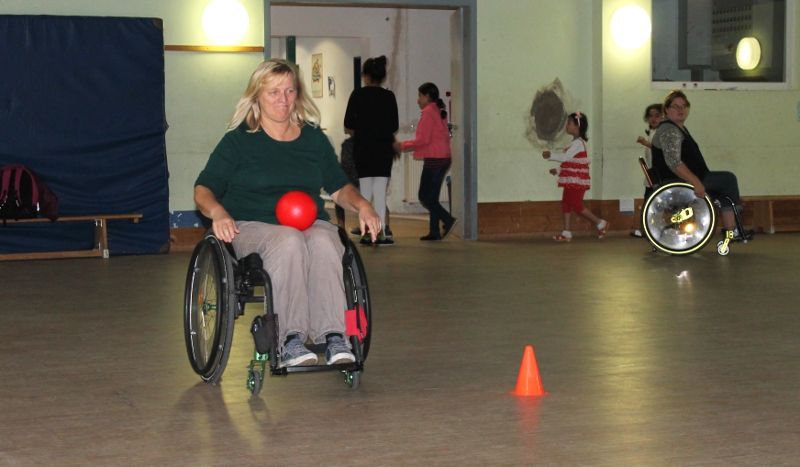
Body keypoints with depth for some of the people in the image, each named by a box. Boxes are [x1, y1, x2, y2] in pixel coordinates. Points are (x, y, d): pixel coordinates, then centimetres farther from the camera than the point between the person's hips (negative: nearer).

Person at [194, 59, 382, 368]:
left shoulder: (314, 139, 20)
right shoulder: (239, 140, 9)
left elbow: (339, 188, 23)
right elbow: (204, 189, 6)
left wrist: (362, 205, 1)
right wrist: (217, 212, -17)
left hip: (310, 223, 3)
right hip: (252, 226, -3)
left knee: (325, 243, -35)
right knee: (288, 241, -38)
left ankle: (333, 337, -42)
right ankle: (290, 340, -43)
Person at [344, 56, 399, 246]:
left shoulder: (357, 95, -3)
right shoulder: (388, 96, -2)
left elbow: (348, 125, -2)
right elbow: (394, 127, 0)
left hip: (362, 148, 1)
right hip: (383, 149, -1)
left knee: (365, 191, 7)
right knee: (380, 191, 0)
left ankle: (365, 234, 7)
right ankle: (380, 234, -3)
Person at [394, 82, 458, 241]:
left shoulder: (428, 112, -10)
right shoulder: (439, 112, 17)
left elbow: (422, 139, -15)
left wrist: (403, 145, -5)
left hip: (434, 160, -9)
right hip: (444, 158, 9)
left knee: (424, 196, -5)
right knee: (432, 197, 10)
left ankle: (448, 219, -16)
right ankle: (434, 232, 7)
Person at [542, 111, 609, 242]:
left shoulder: (578, 143, -17)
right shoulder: (575, 142, 15)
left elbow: (566, 157, -27)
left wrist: (550, 156, -26)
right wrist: (558, 170, 12)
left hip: (578, 181, -10)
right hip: (571, 180, 10)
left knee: (577, 206, -6)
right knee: (565, 203, 5)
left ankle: (601, 223, 8)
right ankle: (566, 233, 6)